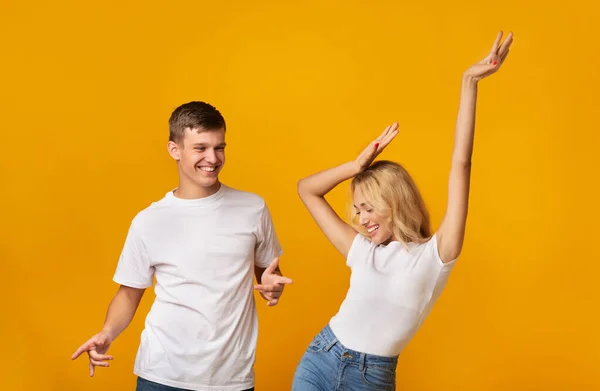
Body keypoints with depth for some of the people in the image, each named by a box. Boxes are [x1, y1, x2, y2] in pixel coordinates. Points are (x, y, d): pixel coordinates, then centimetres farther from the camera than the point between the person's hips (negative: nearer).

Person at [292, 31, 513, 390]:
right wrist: (360, 165, 3)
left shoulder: (435, 255, -5)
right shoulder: (362, 251, 8)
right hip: (319, 362, 4)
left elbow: (461, 163, -10)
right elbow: (307, 189, 16)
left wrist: (470, 83, -12)